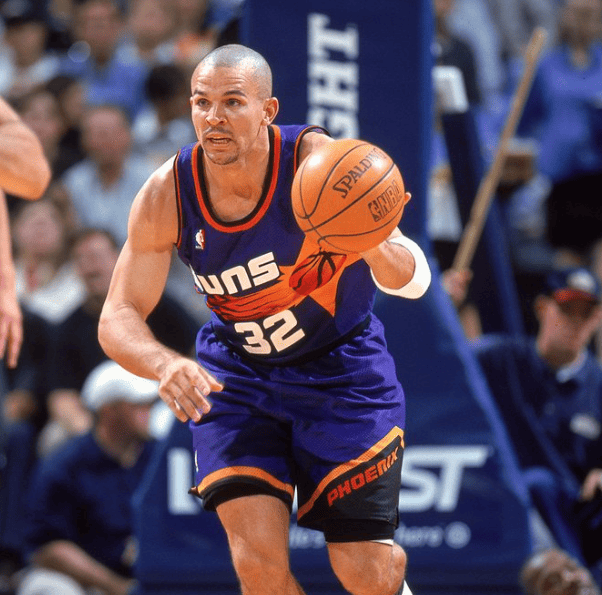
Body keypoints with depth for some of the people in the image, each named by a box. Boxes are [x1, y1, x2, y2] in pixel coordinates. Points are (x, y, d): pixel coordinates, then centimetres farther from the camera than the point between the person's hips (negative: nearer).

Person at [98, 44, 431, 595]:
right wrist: (165, 365, -35)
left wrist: (377, 248, -45)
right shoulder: (165, 196, -17)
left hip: (342, 364, -1)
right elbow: (118, 319, -13)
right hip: (236, 374, 1)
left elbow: (413, 281, -20)